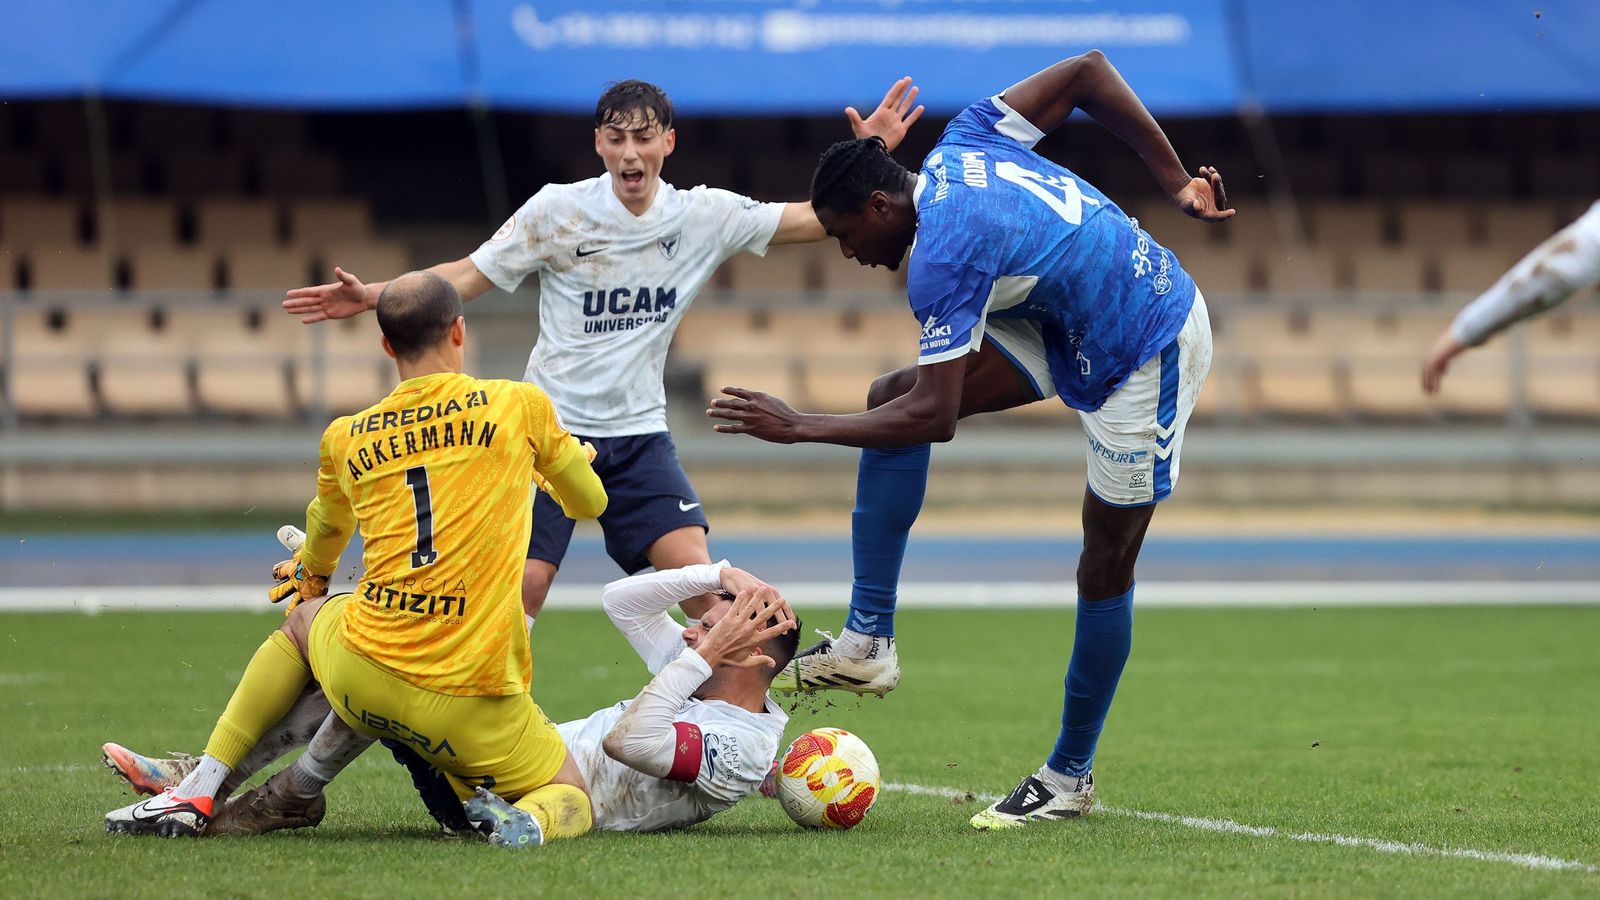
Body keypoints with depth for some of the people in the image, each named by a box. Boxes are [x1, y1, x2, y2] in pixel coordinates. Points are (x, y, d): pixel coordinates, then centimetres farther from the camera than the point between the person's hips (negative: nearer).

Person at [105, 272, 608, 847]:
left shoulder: (347, 438, 11)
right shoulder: (519, 405, 2)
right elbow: (590, 502, 18)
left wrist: (310, 573, 58)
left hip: (361, 679, 3)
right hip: (471, 702, -3)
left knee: (303, 618, 36)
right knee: (572, 801, 17)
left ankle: (198, 791, 28)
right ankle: (526, 820, -21)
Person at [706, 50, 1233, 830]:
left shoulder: (945, 255, -28)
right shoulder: (961, 144, -3)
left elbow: (936, 418, -28)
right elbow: (1086, 70, 3)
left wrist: (800, 428, -20)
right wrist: (1176, 183, 7)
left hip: (1145, 357, -10)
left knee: (1105, 565, 0)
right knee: (891, 397, -2)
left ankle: (1070, 774, 15)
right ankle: (867, 643, -3)